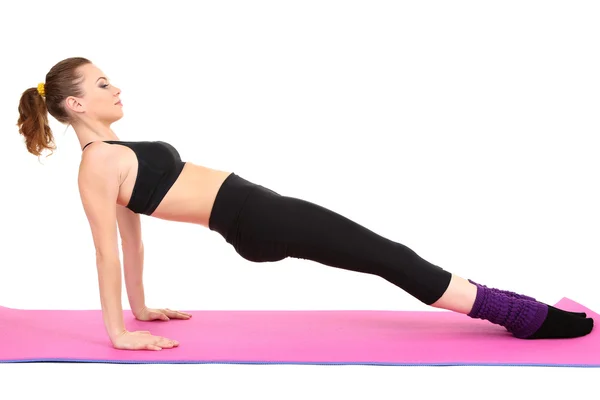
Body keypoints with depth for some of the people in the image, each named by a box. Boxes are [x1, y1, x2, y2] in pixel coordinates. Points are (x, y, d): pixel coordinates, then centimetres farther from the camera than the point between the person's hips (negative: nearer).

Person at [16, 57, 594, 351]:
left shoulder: (116, 151, 18)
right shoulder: (95, 166, -9)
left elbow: (131, 233, 21)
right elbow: (108, 249, -11)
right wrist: (118, 333, -10)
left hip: (255, 205, 9)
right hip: (251, 220, -9)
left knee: (383, 254, 6)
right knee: (387, 257, -7)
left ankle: (515, 310, 13)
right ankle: (524, 316, 2)